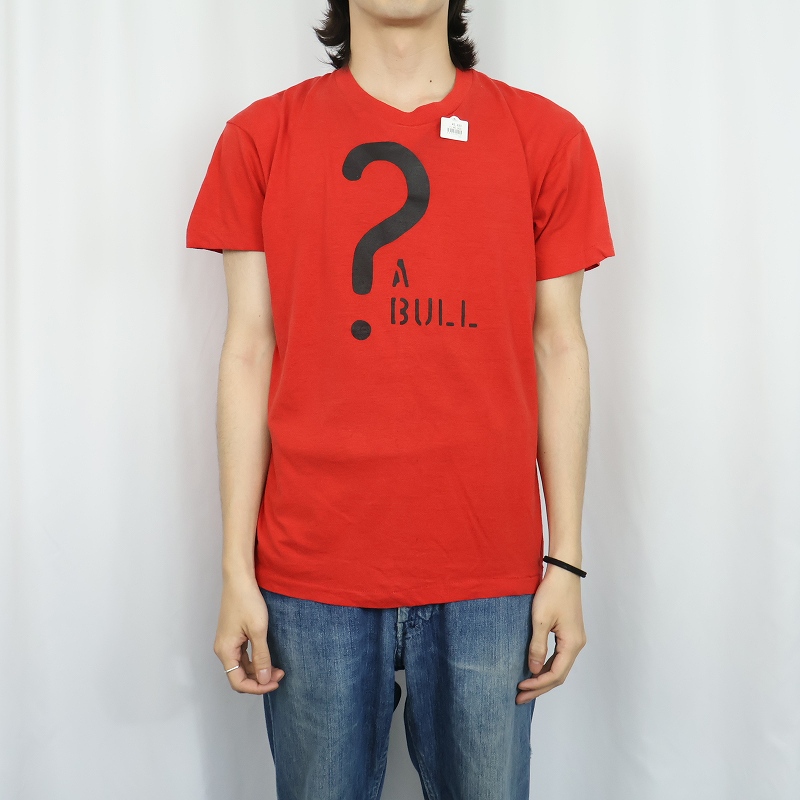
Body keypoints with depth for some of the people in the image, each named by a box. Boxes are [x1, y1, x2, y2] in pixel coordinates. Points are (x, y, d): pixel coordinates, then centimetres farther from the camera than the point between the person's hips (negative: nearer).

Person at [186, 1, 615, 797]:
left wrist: (565, 560, 2)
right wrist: (237, 569, 0)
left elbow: (559, 351, 4)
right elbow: (248, 354, 2)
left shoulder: (546, 136, 4)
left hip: (488, 577, 1)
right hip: (312, 576, 0)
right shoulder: (260, 137, 4)